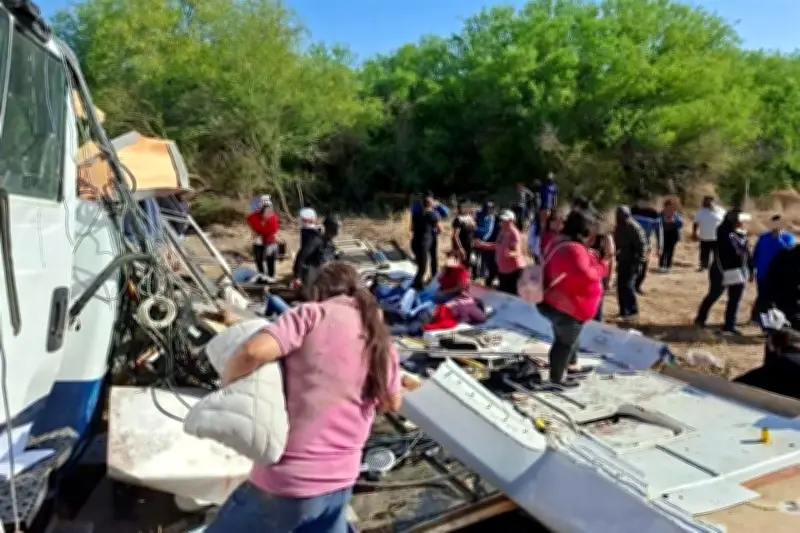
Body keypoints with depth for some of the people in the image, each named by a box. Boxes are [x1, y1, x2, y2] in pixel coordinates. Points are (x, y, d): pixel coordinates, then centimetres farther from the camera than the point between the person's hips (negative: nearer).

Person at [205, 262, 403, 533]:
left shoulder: (314, 313, -9)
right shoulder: (381, 339, 8)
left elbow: (255, 352, -24)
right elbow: (393, 403, 20)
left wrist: (226, 384, -6)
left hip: (290, 480, -6)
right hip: (341, 481, 6)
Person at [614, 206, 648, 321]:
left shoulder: (634, 228, -18)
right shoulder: (619, 228, 6)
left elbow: (642, 245, -18)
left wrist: (639, 261, -20)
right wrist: (618, 258, 12)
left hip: (632, 262, -8)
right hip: (622, 261, 8)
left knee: (628, 285, -10)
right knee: (621, 285, 8)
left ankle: (633, 311, 3)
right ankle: (623, 310, 19)